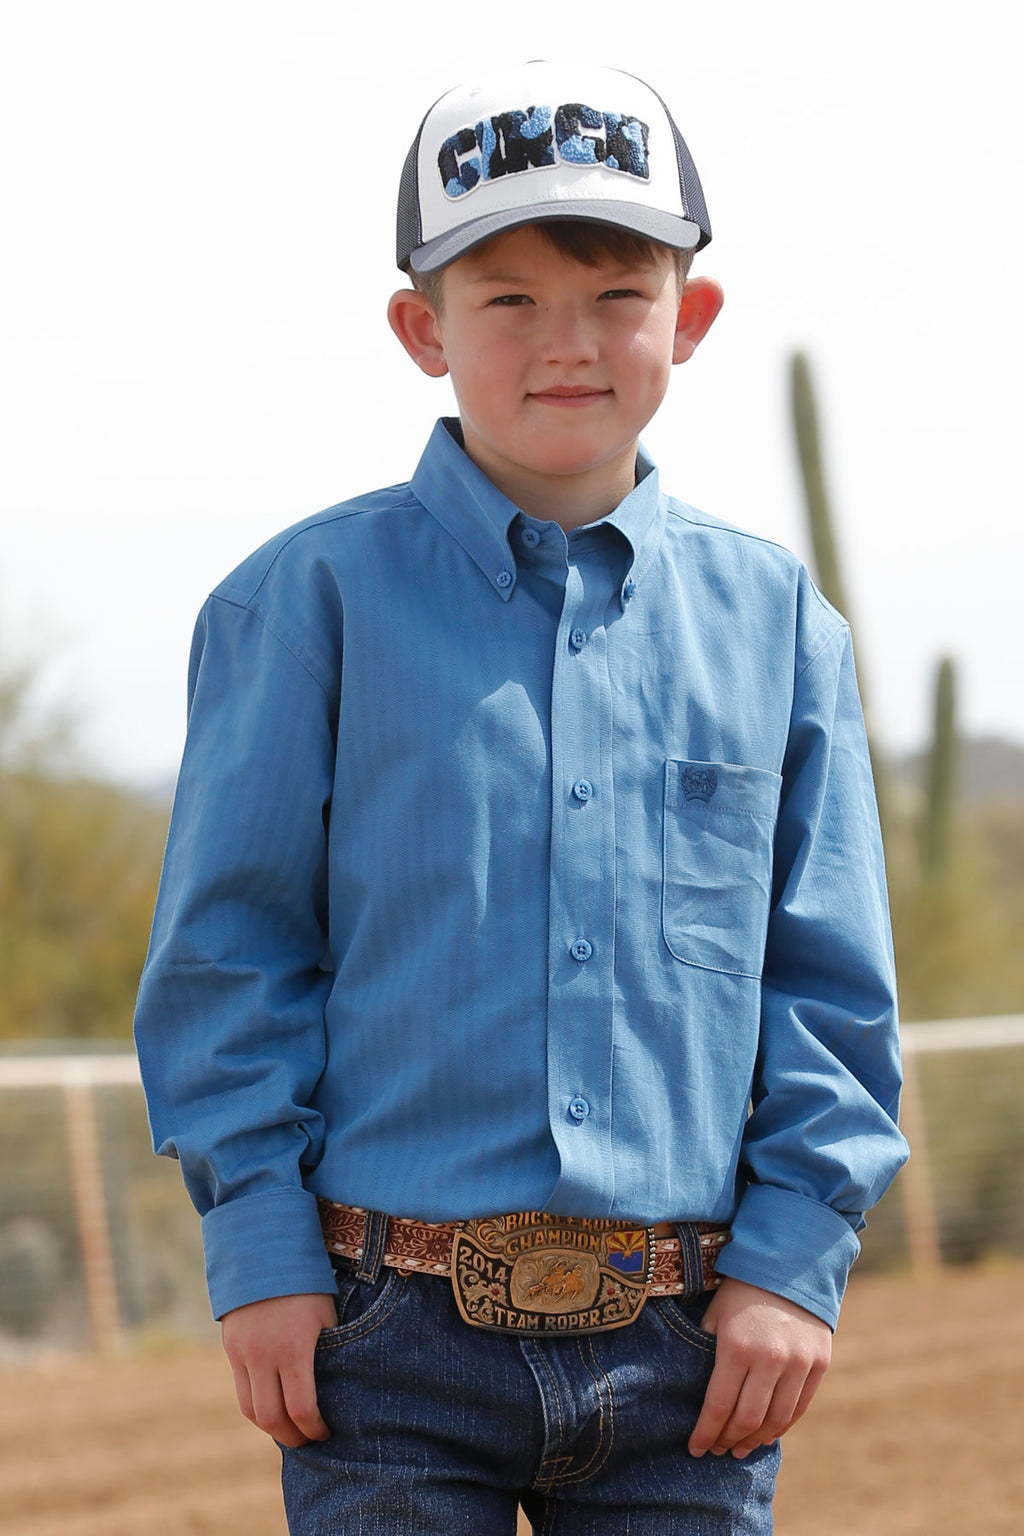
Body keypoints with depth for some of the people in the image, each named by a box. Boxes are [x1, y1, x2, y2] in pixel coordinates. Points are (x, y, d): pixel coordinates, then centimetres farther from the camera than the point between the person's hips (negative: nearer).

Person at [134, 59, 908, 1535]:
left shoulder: (774, 620, 8)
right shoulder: (311, 601, 0)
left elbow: (831, 974, 9)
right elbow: (227, 944, 1)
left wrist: (797, 1250, 1)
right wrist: (260, 1244, -5)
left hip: (688, 1348, 2)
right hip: (396, 1345, -2)